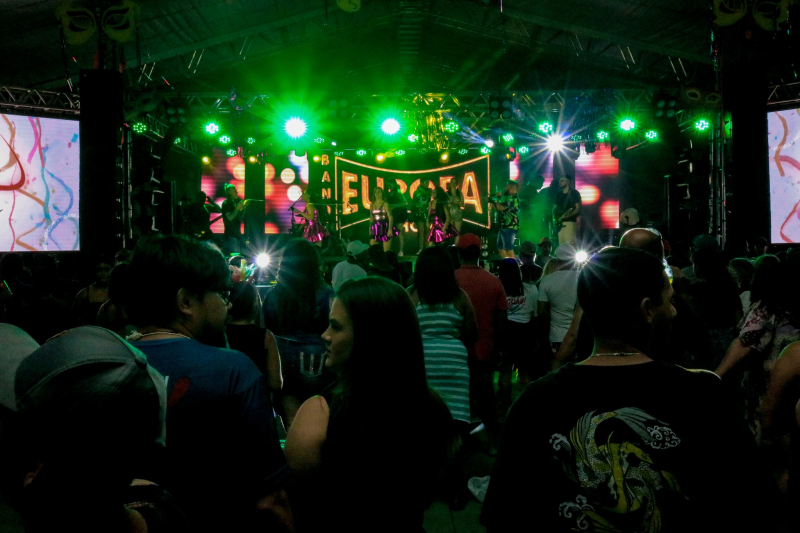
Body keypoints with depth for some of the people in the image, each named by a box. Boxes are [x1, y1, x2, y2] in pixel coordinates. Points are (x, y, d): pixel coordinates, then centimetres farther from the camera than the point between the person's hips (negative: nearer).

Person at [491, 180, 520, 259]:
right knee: (500, 247, 15)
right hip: (504, 227, 11)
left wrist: (498, 198, -7)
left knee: (508, 249, -12)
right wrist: (492, 201, 9)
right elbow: (497, 207, 23)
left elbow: (500, 207, -22)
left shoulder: (513, 198, -15)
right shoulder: (508, 198, 18)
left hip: (509, 228, -11)